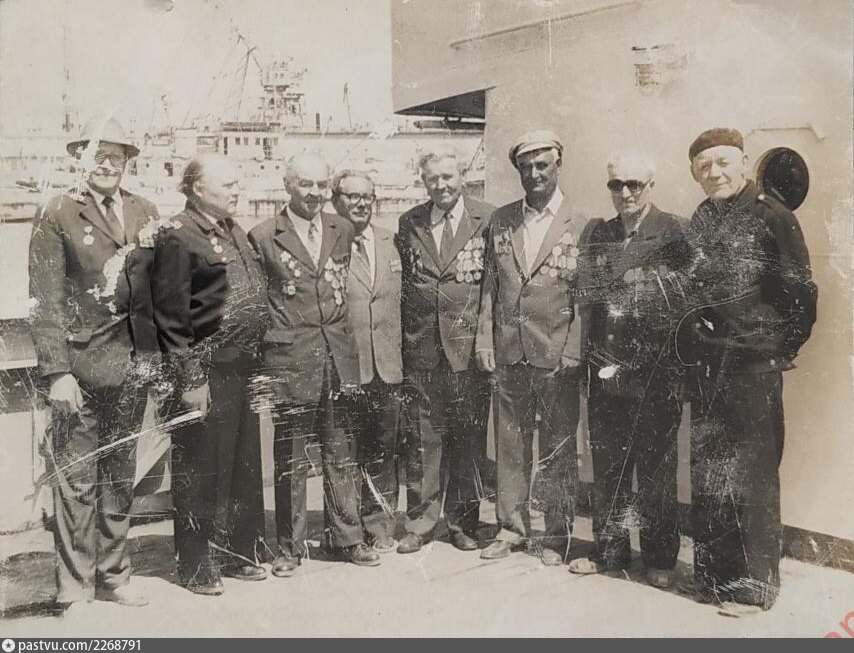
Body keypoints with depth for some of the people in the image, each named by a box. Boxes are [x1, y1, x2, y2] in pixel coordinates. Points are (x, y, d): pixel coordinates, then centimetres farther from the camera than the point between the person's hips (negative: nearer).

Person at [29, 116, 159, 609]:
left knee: (120, 475, 14)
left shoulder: (146, 213, 8)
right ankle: (75, 586, 16)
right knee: (77, 478, 3)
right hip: (82, 365, -4)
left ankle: (114, 577, 27)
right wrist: (57, 372, -13)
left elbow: (160, 287, 10)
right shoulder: (57, 216, -4)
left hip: (134, 364, 4)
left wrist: (160, 355, 4)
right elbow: (46, 301, -7)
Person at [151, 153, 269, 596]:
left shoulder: (234, 231, 15)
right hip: (207, 374, -8)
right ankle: (197, 566, 18)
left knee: (244, 464, 16)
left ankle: (238, 552, 30)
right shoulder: (178, 237, -11)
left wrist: (256, 361, 16)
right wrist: (190, 379, -16)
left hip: (243, 369, 8)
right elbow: (171, 316, -14)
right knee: (201, 471, 3)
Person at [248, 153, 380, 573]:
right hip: (289, 360, -3)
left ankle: (348, 537, 22)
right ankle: (290, 546, 18)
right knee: (290, 458, 5)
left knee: (341, 453, 11)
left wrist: (345, 340, 13)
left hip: (339, 356, 3)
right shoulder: (264, 237, -1)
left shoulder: (343, 231, 10)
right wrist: (268, 341, 1)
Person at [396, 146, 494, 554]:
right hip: (421, 348, 2)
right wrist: (402, 337, 4)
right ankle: (420, 524, 19)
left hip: (469, 347, -2)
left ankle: (462, 523, 21)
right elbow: (401, 283, 12)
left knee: (468, 437, 6)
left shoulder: (488, 221, 0)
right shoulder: (409, 223, 9)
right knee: (422, 439, 7)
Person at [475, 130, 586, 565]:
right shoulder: (500, 221, 9)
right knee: (509, 445, 11)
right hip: (508, 354, 3)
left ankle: (557, 534, 20)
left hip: (558, 358, -3)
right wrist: (484, 341, 3)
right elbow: (489, 286, 10)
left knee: (557, 450, 6)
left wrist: (573, 353, -10)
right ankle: (511, 527, 25)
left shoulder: (579, 227, -1)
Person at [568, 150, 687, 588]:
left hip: (655, 373, -4)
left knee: (655, 466, 7)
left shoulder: (674, 233, -3)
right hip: (604, 369, 4)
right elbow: (586, 297, 9)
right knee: (606, 465, 12)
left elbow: (681, 299, -8)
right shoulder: (596, 234, 11)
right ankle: (609, 550, 26)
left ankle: (659, 558, 21)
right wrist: (597, 358, 0)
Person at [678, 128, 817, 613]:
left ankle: (754, 584, 13)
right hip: (705, 367, 6)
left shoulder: (772, 217, -6)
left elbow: (801, 293, -5)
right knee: (708, 475, 11)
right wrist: (691, 347, 8)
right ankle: (713, 575, 24)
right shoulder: (700, 222, 11)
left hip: (752, 367, -6)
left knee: (751, 475, 0)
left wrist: (780, 351, -2)